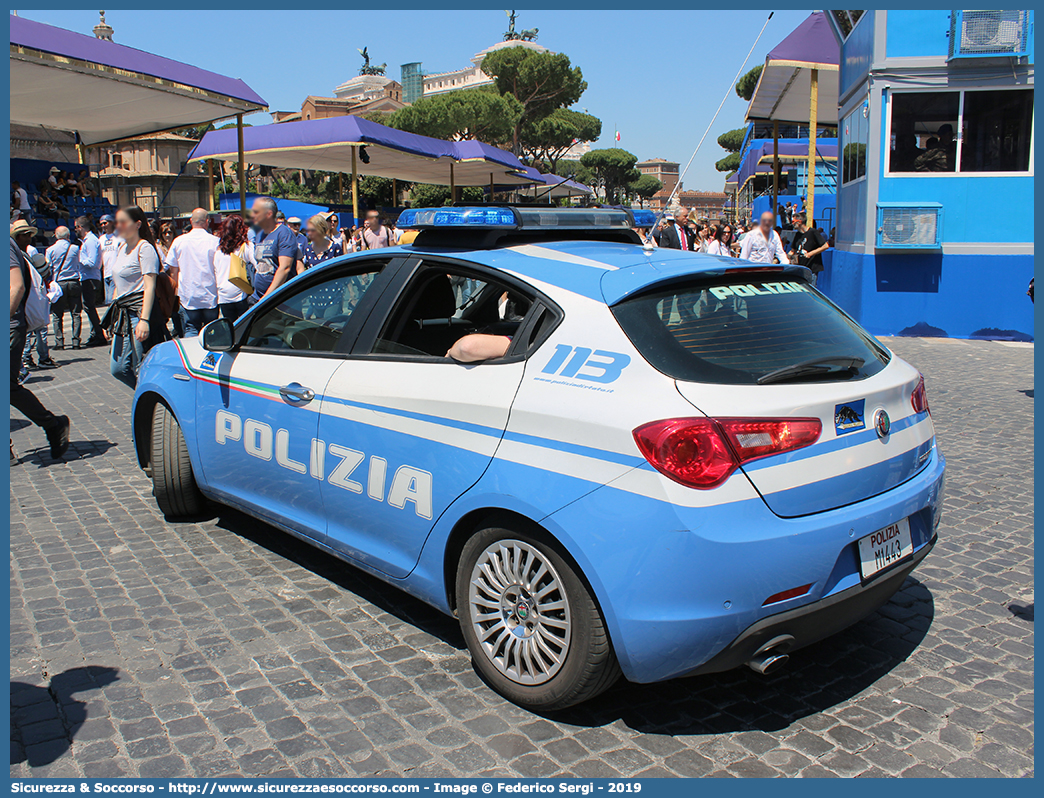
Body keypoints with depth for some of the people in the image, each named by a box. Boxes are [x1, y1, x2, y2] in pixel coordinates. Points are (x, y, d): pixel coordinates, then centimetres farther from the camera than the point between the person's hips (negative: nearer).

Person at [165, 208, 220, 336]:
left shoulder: (179, 241, 1)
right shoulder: (215, 241, -5)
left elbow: (173, 272, 7)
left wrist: (177, 293, 18)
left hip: (188, 297, 1)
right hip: (210, 297, -1)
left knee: (191, 332, 3)